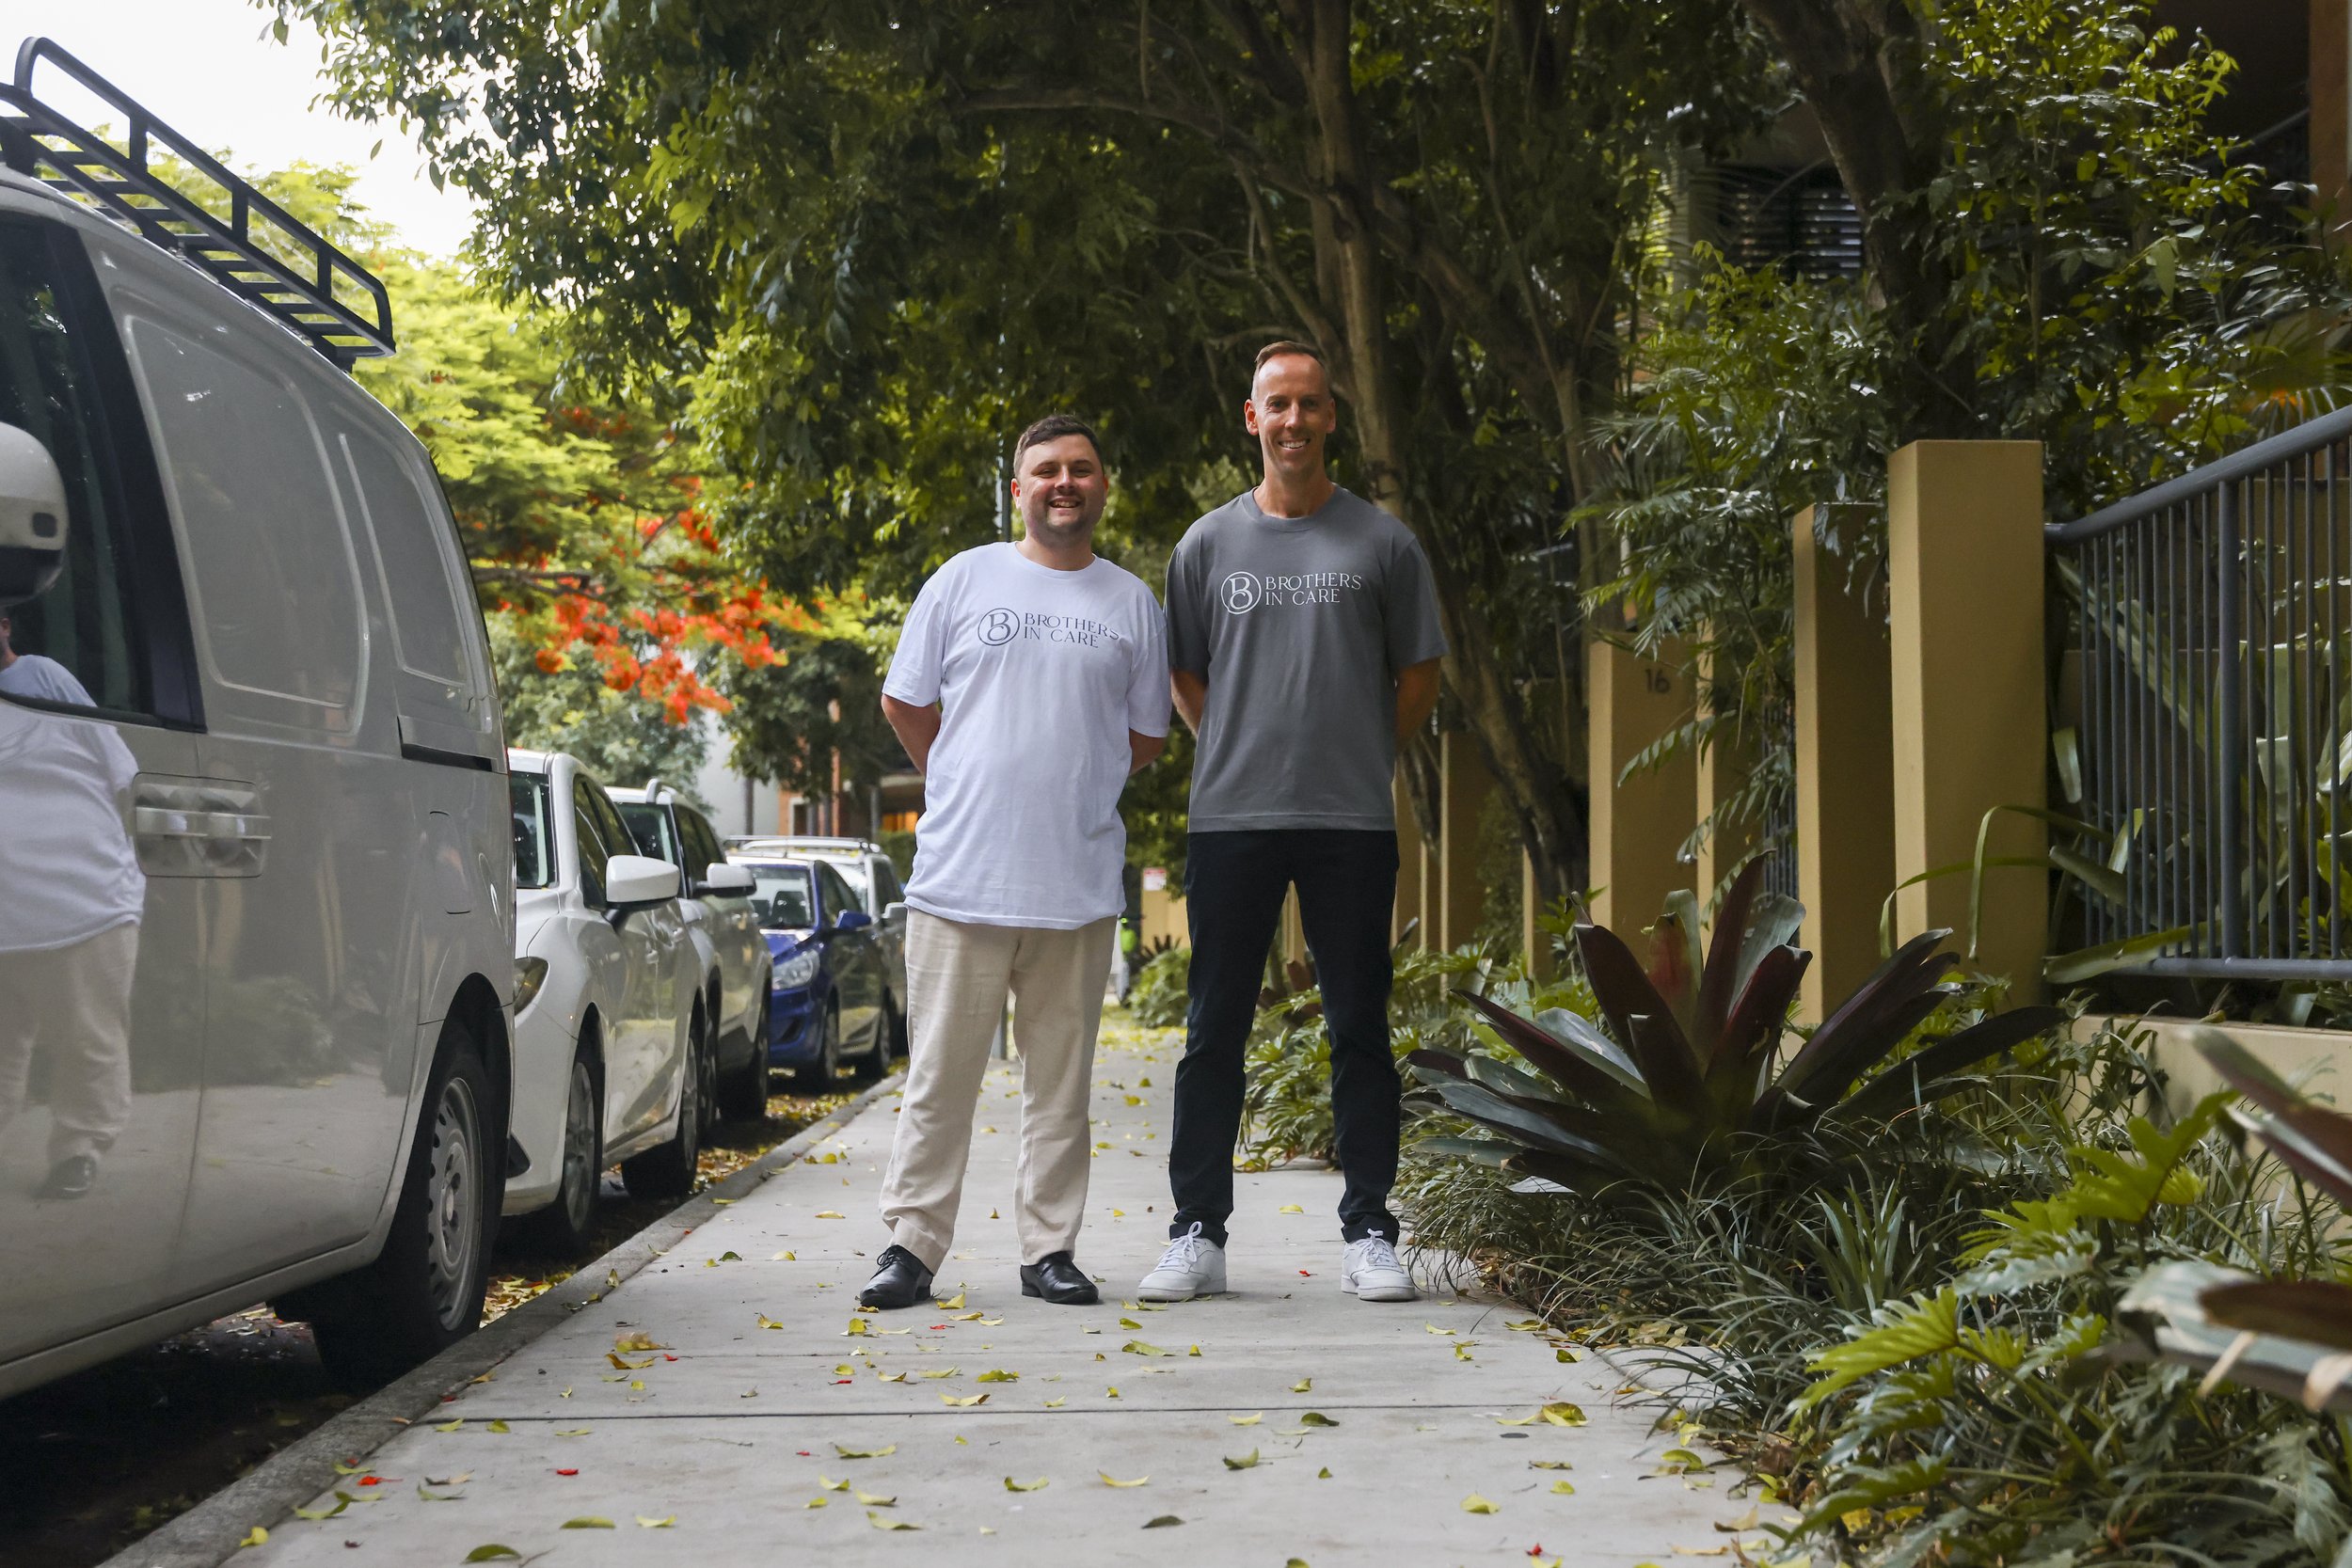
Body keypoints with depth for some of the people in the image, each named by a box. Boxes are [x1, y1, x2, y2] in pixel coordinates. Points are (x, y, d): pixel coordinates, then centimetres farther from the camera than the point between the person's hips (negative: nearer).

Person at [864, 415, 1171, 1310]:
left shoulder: (1132, 603, 11)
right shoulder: (964, 581, 7)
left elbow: (1147, 738, 17)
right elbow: (904, 704, 13)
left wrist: (1070, 794, 13)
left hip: (1080, 885, 2)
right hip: (961, 873, -1)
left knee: (1061, 1079, 6)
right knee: (941, 1074, 1)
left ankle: (1049, 1247, 14)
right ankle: (911, 1243, 8)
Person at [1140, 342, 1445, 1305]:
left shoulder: (1381, 542, 5)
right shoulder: (1209, 545, 9)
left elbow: (1418, 677, 12)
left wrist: (1358, 759, 8)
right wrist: (1245, 755, 8)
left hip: (1351, 823, -1)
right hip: (1230, 820, 1)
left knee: (1360, 1030, 2)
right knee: (1215, 1032, 3)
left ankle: (1368, 1235, 10)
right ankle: (1198, 1234, 9)